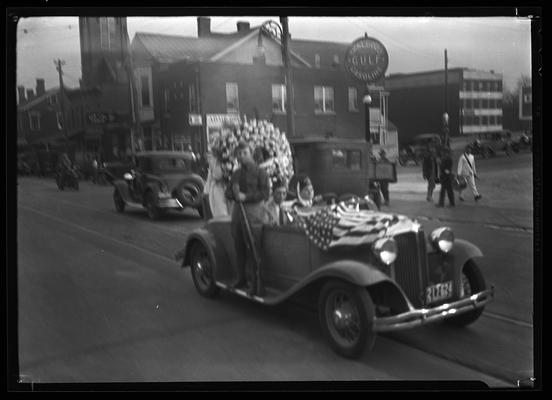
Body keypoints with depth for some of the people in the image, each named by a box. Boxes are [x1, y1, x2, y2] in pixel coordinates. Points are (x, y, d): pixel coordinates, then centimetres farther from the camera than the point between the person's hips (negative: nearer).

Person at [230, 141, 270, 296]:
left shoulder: (259, 172, -2)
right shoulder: (236, 174, 18)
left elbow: (265, 193, -9)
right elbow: (229, 192, 24)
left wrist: (246, 196, -15)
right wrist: (234, 193, 0)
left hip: (253, 211, -6)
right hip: (237, 211, 6)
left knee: (252, 249, -7)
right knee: (239, 248, 8)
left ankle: (254, 283, -1)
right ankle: (241, 278, 19)